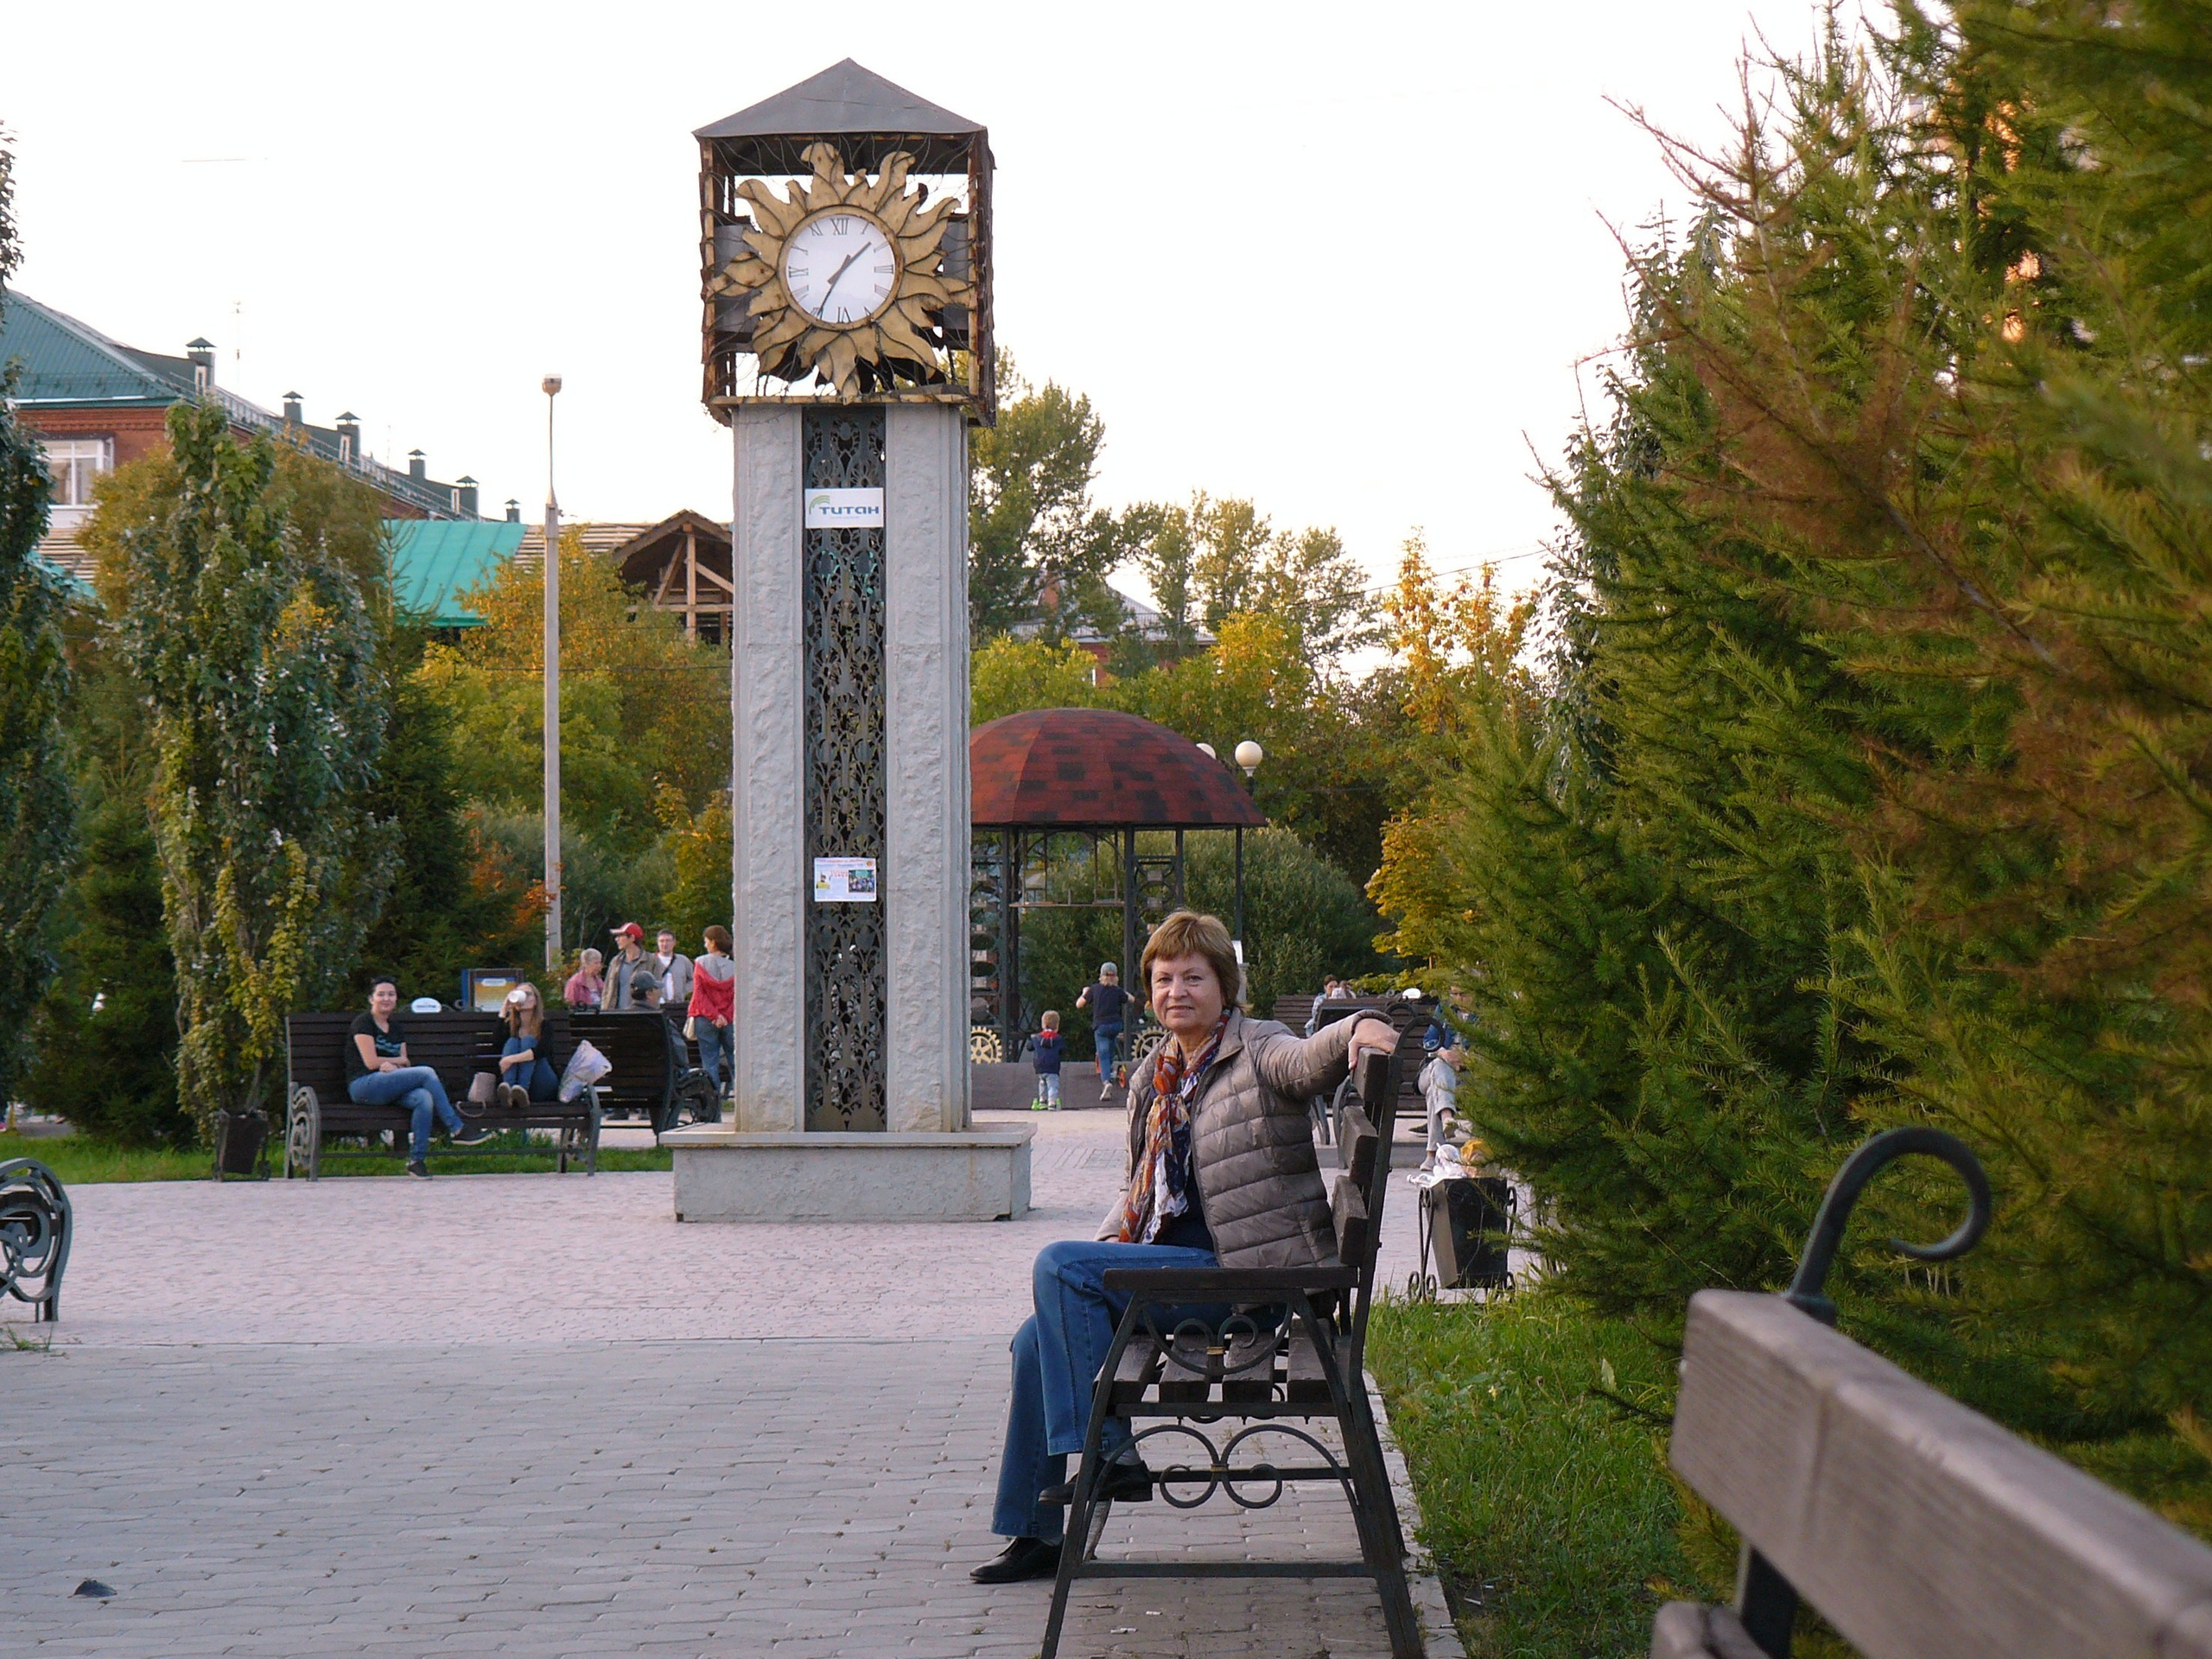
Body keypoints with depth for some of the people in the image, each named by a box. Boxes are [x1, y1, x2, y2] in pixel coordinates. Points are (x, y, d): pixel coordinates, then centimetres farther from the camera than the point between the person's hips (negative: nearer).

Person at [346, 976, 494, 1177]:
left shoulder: (397, 1028, 21)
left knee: (424, 1099, -29)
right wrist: (398, 1060, 4)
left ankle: (417, 1159, -29)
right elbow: (371, 1062, -10)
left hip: (391, 1089, 6)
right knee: (426, 1073, -24)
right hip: (364, 1087, -6)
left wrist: (391, 1065, -11)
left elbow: (404, 1066, 12)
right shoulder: (363, 1024, 0)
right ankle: (456, 1129, -20)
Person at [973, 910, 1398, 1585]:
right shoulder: (1154, 1078, 17)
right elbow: (1138, 1184, 25)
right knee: (1037, 1339, 5)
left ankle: (1108, 1450, -18)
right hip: (1166, 1264, 9)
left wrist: (1359, 1029, -50)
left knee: (1058, 1266, -21)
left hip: (1238, 1275, -9)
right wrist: (1104, 1251, 7)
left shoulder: (1256, 1052, -6)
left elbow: (1309, 1061, -28)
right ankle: (1036, 1533, 12)